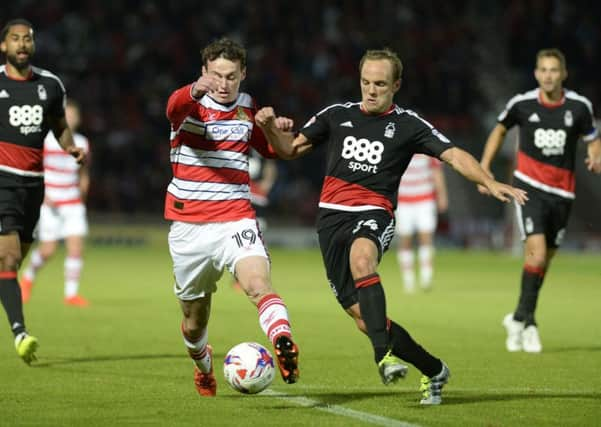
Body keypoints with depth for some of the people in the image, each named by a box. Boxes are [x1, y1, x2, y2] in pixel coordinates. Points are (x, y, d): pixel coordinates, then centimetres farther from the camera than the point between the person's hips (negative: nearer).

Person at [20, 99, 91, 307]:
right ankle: (28, 276, 25)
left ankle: (71, 293, 0)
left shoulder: (82, 143, 7)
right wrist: (42, 195, -15)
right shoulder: (45, 140, -7)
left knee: (76, 247, -8)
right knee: (48, 250, -5)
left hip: (73, 203, 4)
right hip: (49, 202, -4)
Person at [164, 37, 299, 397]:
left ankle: (285, 347, -48)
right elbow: (175, 108, -33)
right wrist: (196, 91, -57)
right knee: (195, 318, 13)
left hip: (236, 220, 1)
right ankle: (203, 365, 43)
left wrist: (280, 130, 2)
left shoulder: (248, 108, 8)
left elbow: (270, 149, 26)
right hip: (189, 227, -1)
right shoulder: (191, 105, -6)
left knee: (259, 283, -28)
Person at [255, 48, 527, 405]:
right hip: (332, 216, 4)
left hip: (373, 215, -3)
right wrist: (270, 127, -4)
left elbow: (454, 155, -4)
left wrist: (490, 183, -20)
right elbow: (290, 149, 17)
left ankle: (384, 354, -44)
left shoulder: (408, 125, 4)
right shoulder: (337, 115, 12)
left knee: (361, 257, -40)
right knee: (363, 316, -1)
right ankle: (433, 370, 17)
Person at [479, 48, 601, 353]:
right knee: (536, 252, -18)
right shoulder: (521, 104, -4)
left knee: (544, 259, 9)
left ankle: (520, 319, 26)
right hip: (529, 186, -3)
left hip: (562, 191, 3)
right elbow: (500, 130, 14)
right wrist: (484, 167, 8)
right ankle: (526, 320, -4)